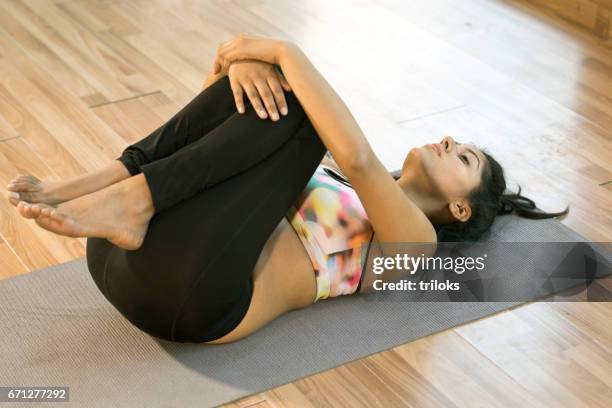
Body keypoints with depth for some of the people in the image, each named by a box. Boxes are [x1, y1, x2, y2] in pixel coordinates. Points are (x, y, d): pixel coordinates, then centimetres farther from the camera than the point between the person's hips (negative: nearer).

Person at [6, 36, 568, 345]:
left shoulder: (415, 240, 10)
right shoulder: (333, 180, 33)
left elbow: (356, 158, -13)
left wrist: (285, 52, -9)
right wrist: (239, 62, -3)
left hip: (198, 288, -6)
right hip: (132, 254, 6)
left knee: (296, 104, -8)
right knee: (266, 88, 3)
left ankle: (126, 202, -23)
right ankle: (88, 188, -16)